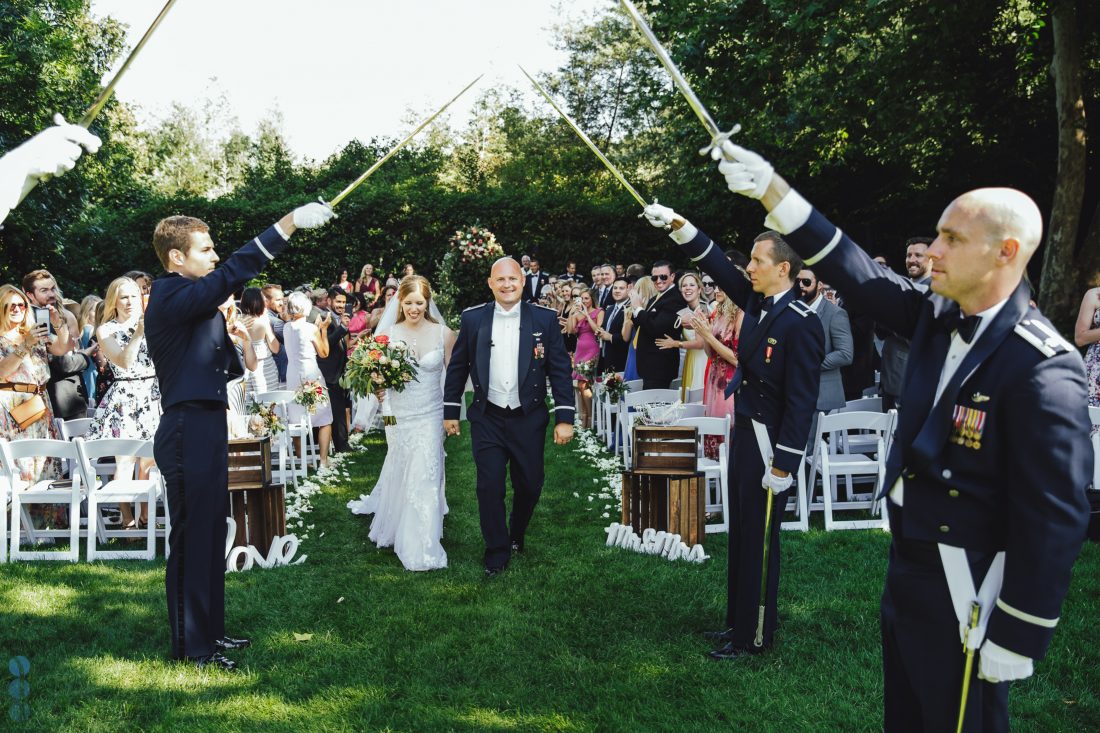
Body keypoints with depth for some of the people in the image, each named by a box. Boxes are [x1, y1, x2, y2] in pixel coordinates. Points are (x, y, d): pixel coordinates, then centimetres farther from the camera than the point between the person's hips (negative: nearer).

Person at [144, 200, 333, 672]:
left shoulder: (193, 301, 17)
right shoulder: (171, 296, -15)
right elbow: (232, 274, -30)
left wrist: (228, 330, 4)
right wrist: (289, 223, -33)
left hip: (206, 428, 10)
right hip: (187, 432, -10)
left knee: (211, 533, 16)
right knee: (192, 537, -2)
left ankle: (209, 631, 27)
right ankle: (191, 645, 8)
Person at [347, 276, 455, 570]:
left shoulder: (444, 334, -3)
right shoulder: (388, 334, -2)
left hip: (430, 416, -1)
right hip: (399, 416, 1)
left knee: (425, 478, -3)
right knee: (401, 475, 13)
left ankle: (422, 548, 8)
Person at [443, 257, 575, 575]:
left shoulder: (545, 319, -4)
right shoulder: (472, 318, -1)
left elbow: (560, 370, -3)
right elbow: (457, 367, 7)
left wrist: (565, 418, -7)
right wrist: (450, 411, 7)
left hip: (529, 418, 0)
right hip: (487, 420, 0)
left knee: (529, 485, 10)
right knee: (490, 487, 0)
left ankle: (517, 534, 39)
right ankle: (497, 552, 17)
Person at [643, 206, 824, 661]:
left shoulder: (800, 323, -20)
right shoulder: (757, 301, 4)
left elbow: (801, 400, -21)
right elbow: (718, 266, 13)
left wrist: (783, 465, -21)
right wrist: (679, 226, 5)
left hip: (768, 443, -9)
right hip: (744, 433, 9)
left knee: (758, 539, 3)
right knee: (741, 534, 17)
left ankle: (755, 637, 17)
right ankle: (738, 621, 32)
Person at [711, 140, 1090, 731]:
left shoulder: (1042, 370, -23)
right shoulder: (937, 317, -1)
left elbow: (1054, 520, -22)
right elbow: (856, 272, 2)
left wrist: (1014, 643, -18)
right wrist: (771, 189, -4)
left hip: (965, 595, -7)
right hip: (905, 569, 8)